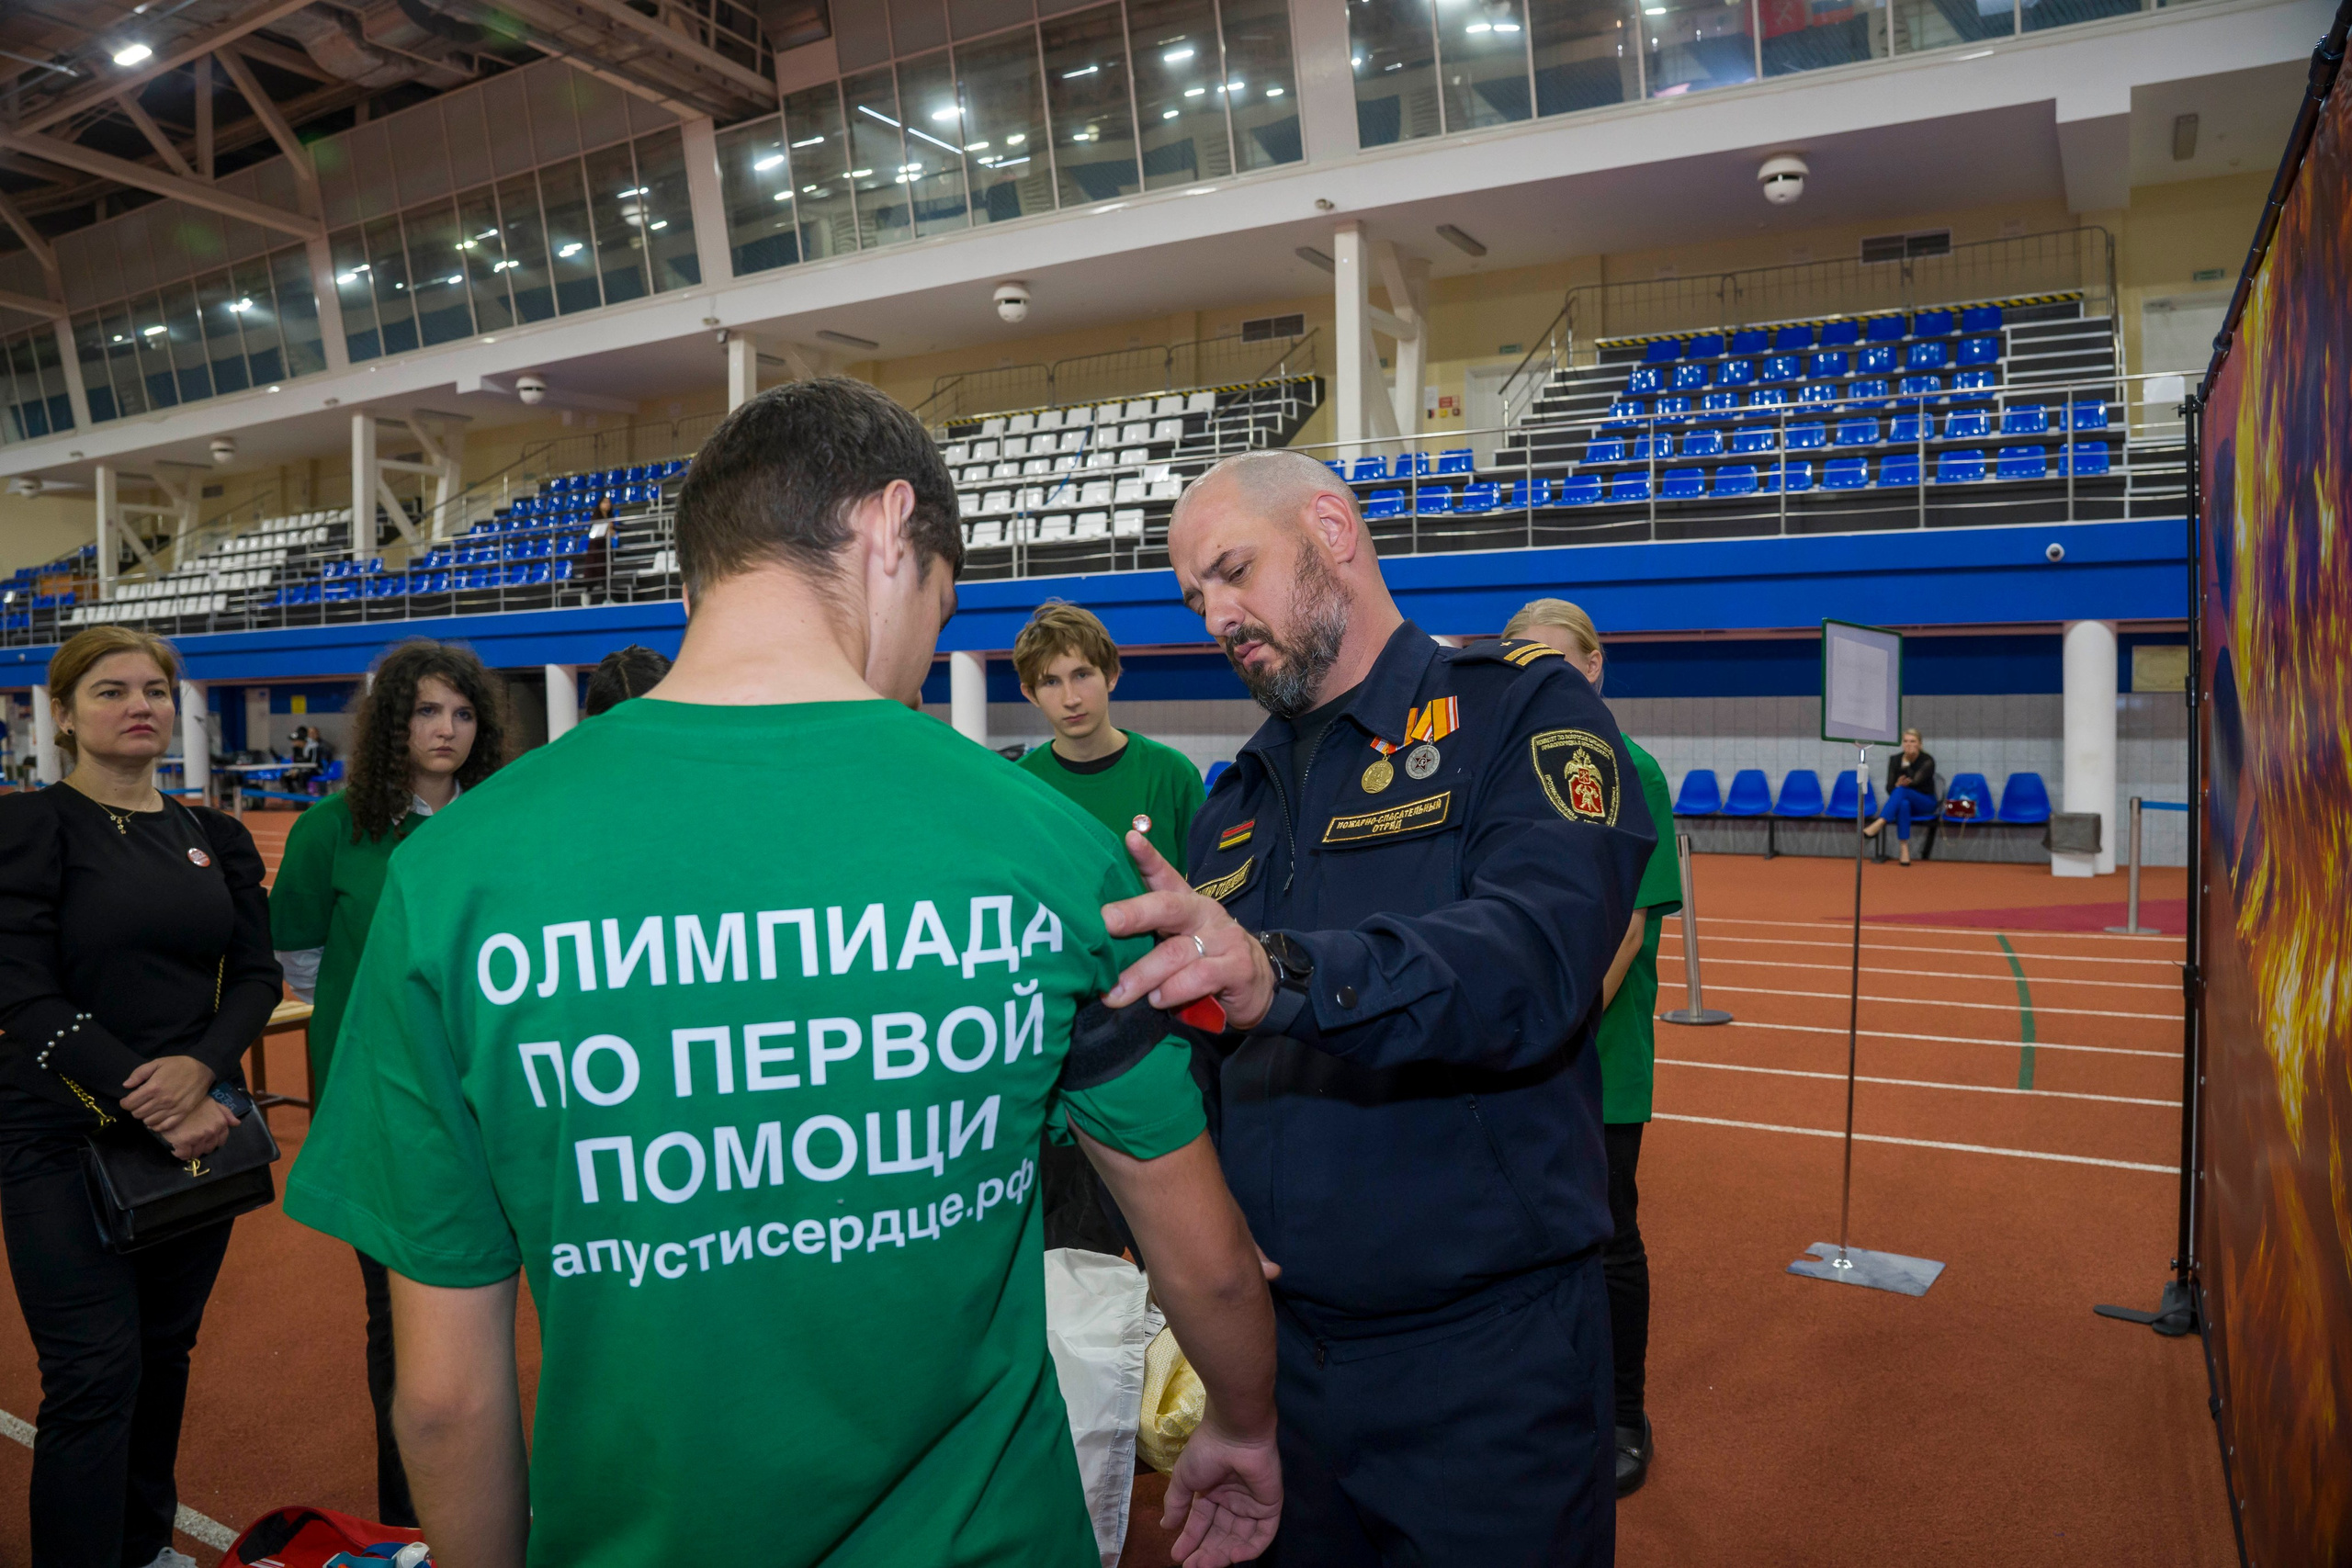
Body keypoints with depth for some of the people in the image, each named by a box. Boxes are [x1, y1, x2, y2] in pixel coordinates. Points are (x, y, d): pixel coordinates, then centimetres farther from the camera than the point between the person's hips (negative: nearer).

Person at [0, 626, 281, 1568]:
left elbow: (257, 974, 5)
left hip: (200, 1126, 5)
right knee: (95, 1373, -5)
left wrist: (199, 1066, -14)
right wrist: (143, 1101, -20)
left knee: (166, 1349, 15)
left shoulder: (216, 838, 9)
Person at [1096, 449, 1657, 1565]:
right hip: (1275, 1339, 6)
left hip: (1485, 1356, -5)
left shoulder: (1523, 709, -7)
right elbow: (1200, 1065, 13)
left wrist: (1288, 975, -41)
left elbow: (1539, 958, -26)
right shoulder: (1234, 801, 11)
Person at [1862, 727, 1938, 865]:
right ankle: (1904, 850, -48)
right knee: (1904, 804, -39)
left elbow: (1914, 781, -25)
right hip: (1902, 799, 2)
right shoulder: (1894, 759, 1)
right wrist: (1897, 785, -25)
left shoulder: (1927, 761, -10)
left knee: (1902, 790, -36)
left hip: (1925, 804, -2)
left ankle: (1878, 824, -55)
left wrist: (1907, 762, -28)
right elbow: (1889, 788, -4)